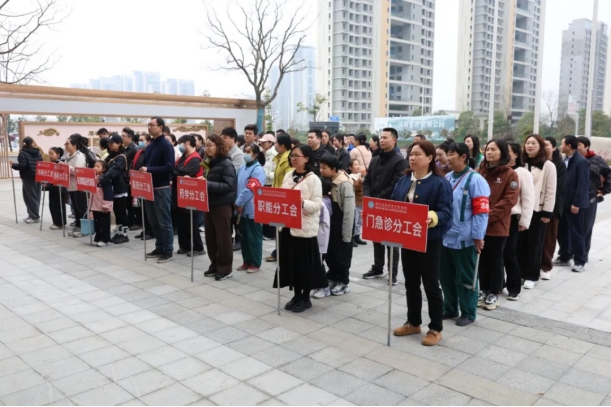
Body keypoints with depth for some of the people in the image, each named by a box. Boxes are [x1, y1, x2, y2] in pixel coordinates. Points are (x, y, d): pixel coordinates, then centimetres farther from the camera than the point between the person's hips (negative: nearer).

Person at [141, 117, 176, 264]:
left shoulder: (166, 145, -10)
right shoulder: (149, 146, 14)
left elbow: (169, 167, -19)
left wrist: (149, 170, -22)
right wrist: (142, 172, 1)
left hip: (162, 189, -8)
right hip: (149, 188, 8)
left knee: (164, 222, -1)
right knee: (154, 221, 13)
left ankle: (168, 251, 7)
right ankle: (159, 248, 24)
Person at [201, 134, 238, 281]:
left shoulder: (226, 163, -12)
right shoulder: (209, 163, 12)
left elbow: (229, 186, -21)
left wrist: (208, 184, -26)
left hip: (222, 205, -7)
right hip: (209, 204, 8)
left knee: (223, 237, 1)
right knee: (210, 237, 11)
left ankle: (225, 269, 12)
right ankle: (215, 265, 23)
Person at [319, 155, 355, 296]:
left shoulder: (345, 184, -20)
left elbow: (349, 211, -21)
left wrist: (347, 235, -19)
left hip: (341, 226, -7)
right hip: (330, 225, 7)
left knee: (342, 255, 6)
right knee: (329, 253, 15)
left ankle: (343, 282, 20)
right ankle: (332, 278, 30)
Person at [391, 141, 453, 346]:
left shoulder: (440, 183, -12)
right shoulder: (403, 181, 8)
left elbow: (445, 212, -19)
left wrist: (432, 218, -38)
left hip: (429, 241, -6)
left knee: (430, 285, 4)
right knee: (411, 283, 16)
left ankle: (436, 329, 19)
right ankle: (413, 323, 31)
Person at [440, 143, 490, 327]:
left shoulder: (475, 180, -12)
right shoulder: (446, 178, 10)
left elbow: (481, 211, -15)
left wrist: (478, 237, -15)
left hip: (465, 239, -7)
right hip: (445, 237, 7)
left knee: (465, 278, 7)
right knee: (446, 276, 15)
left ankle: (468, 313, 22)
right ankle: (450, 309, 32)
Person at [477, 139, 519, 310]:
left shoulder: (510, 174, -7)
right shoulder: (480, 171, 6)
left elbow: (510, 200, -13)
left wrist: (489, 215, -19)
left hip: (498, 225, -4)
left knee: (495, 260, 8)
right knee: (482, 259, 13)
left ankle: (493, 294, 20)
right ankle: (483, 290, 27)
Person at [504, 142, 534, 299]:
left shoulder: (523, 173, -2)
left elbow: (528, 199, -4)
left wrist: (524, 221, -7)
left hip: (511, 218, -4)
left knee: (509, 253, 0)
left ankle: (514, 287, 13)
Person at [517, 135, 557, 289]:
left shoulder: (548, 165, -5)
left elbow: (550, 191, -7)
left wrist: (547, 213, -10)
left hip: (538, 210, -4)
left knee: (535, 244, 5)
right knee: (520, 242, 8)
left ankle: (532, 276, 14)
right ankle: (520, 272, 20)